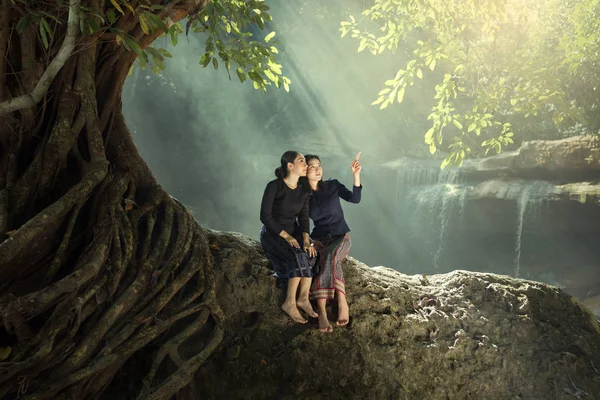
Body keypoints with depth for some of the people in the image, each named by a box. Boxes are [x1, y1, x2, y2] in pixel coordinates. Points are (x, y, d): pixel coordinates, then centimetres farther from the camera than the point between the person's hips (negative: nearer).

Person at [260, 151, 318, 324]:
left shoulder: (304, 191, 3)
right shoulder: (274, 186, -15)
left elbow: (303, 218, 0)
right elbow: (265, 216, -17)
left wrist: (306, 239, -19)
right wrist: (286, 236, -23)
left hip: (293, 233, 6)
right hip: (272, 234, -6)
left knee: (310, 255, -24)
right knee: (299, 256, -30)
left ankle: (304, 298, -17)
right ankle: (290, 302, -23)